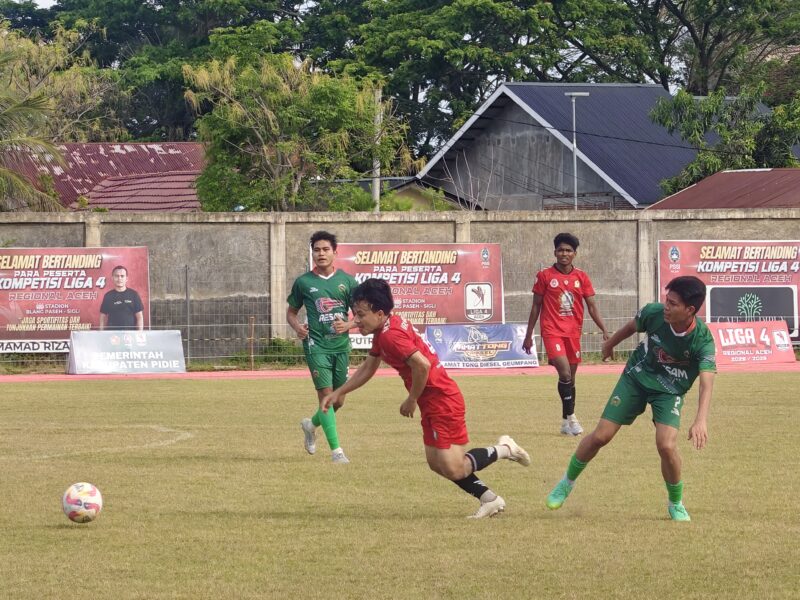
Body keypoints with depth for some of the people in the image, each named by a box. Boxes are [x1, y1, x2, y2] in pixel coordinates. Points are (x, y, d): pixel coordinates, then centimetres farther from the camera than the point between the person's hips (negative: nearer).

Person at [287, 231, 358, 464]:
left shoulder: (347, 281, 4)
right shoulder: (303, 282, 2)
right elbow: (291, 312, 13)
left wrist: (347, 325, -15)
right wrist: (297, 327, -9)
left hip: (341, 346, 3)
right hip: (316, 345, -3)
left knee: (339, 400, 10)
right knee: (326, 394, -13)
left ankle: (311, 424, 40)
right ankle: (336, 450, -12)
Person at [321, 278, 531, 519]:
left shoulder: (391, 335, -21)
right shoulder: (383, 332, 12)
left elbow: (422, 365, -31)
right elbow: (367, 368, 25)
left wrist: (412, 400, -17)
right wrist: (337, 393, 21)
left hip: (442, 401, -11)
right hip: (432, 403, 11)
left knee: (453, 470, -9)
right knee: (437, 463, 14)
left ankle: (503, 449, 6)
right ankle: (489, 499, 21)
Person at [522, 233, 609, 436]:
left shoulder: (582, 277, 5)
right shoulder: (544, 276, -1)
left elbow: (592, 307, 6)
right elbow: (536, 306, 5)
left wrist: (604, 330, -5)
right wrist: (528, 335, 5)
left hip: (574, 333, 4)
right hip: (552, 331, -4)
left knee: (570, 378, 10)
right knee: (565, 373, -20)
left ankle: (566, 422, 20)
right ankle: (570, 417, -11)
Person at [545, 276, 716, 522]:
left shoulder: (702, 339, -29)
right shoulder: (654, 313, -23)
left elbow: (706, 381, -37)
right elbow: (633, 326, 1)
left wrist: (701, 420, -52)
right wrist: (611, 342, 21)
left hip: (670, 390, -2)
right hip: (636, 378, 2)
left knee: (666, 446, -21)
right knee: (601, 436, -1)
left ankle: (676, 504, 6)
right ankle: (568, 482, 25)